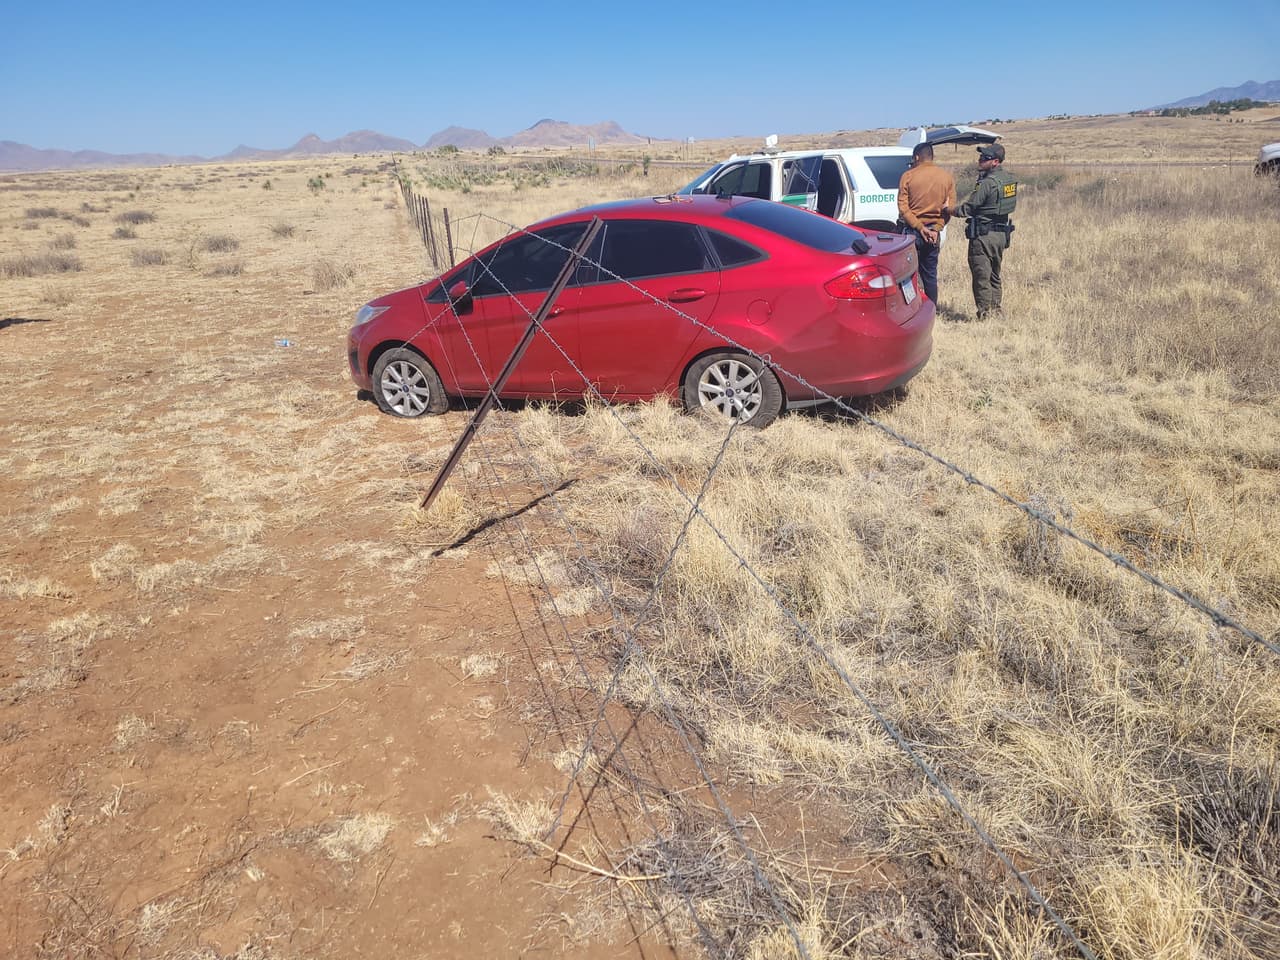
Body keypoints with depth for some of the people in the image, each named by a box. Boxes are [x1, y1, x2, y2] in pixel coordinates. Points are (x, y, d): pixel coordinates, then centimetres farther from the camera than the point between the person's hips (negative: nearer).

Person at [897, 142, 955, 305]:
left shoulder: (908, 176, -4)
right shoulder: (947, 177, 6)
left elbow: (902, 207, -10)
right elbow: (950, 207, 1)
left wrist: (919, 227, -10)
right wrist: (936, 228, -4)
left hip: (913, 231, -4)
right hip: (933, 233, 4)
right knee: (930, 274, 12)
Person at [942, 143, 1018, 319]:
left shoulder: (987, 183, -19)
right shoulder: (1009, 180, 8)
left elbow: (967, 209, -16)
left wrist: (946, 209, -1)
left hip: (984, 237, -9)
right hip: (1001, 234, 9)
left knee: (982, 278, -2)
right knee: (994, 277, 18)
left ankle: (984, 316, 1)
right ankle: (995, 311, 25)